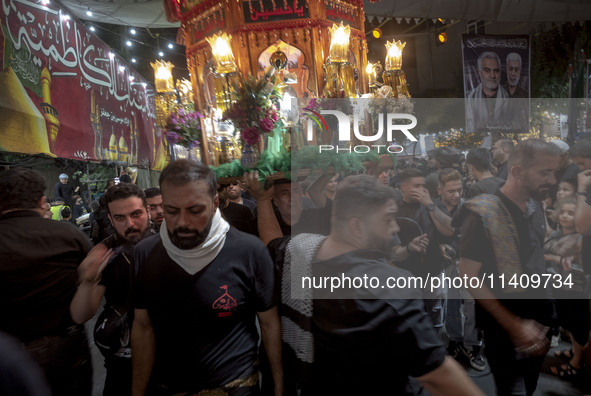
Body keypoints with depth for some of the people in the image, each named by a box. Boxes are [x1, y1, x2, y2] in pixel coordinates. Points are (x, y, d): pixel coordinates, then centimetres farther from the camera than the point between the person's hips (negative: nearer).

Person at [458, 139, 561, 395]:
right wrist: (514, 325, -20)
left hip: (541, 313, 7)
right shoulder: (482, 213, -24)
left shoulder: (536, 207, 1)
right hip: (503, 319, -7)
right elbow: (470, 278, -22)